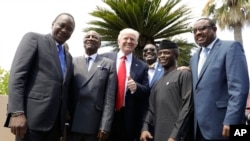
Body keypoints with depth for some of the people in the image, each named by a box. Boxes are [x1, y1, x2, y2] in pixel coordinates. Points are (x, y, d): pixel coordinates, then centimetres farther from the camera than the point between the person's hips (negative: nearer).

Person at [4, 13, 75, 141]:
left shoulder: (68, 57, 23)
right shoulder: (33, 38, 5)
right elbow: (17, 74, -6)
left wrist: (66, 120, 13)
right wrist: (17, 113, -16)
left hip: (56, 121, 6)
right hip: (32, 117, -6)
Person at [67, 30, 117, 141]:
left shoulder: (109, 64, 6)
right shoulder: (73, 62, 11)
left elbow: (109, 98, -1)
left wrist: (105, 127, -8)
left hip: (94, 125, -1)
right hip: (72, 124, 1)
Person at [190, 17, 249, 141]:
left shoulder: (231, 47, -4)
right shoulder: (194, 58, 20)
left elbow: (239, 87, -15)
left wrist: (231, 121, -21)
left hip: (220, 124, -7)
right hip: (199, 126, 7)